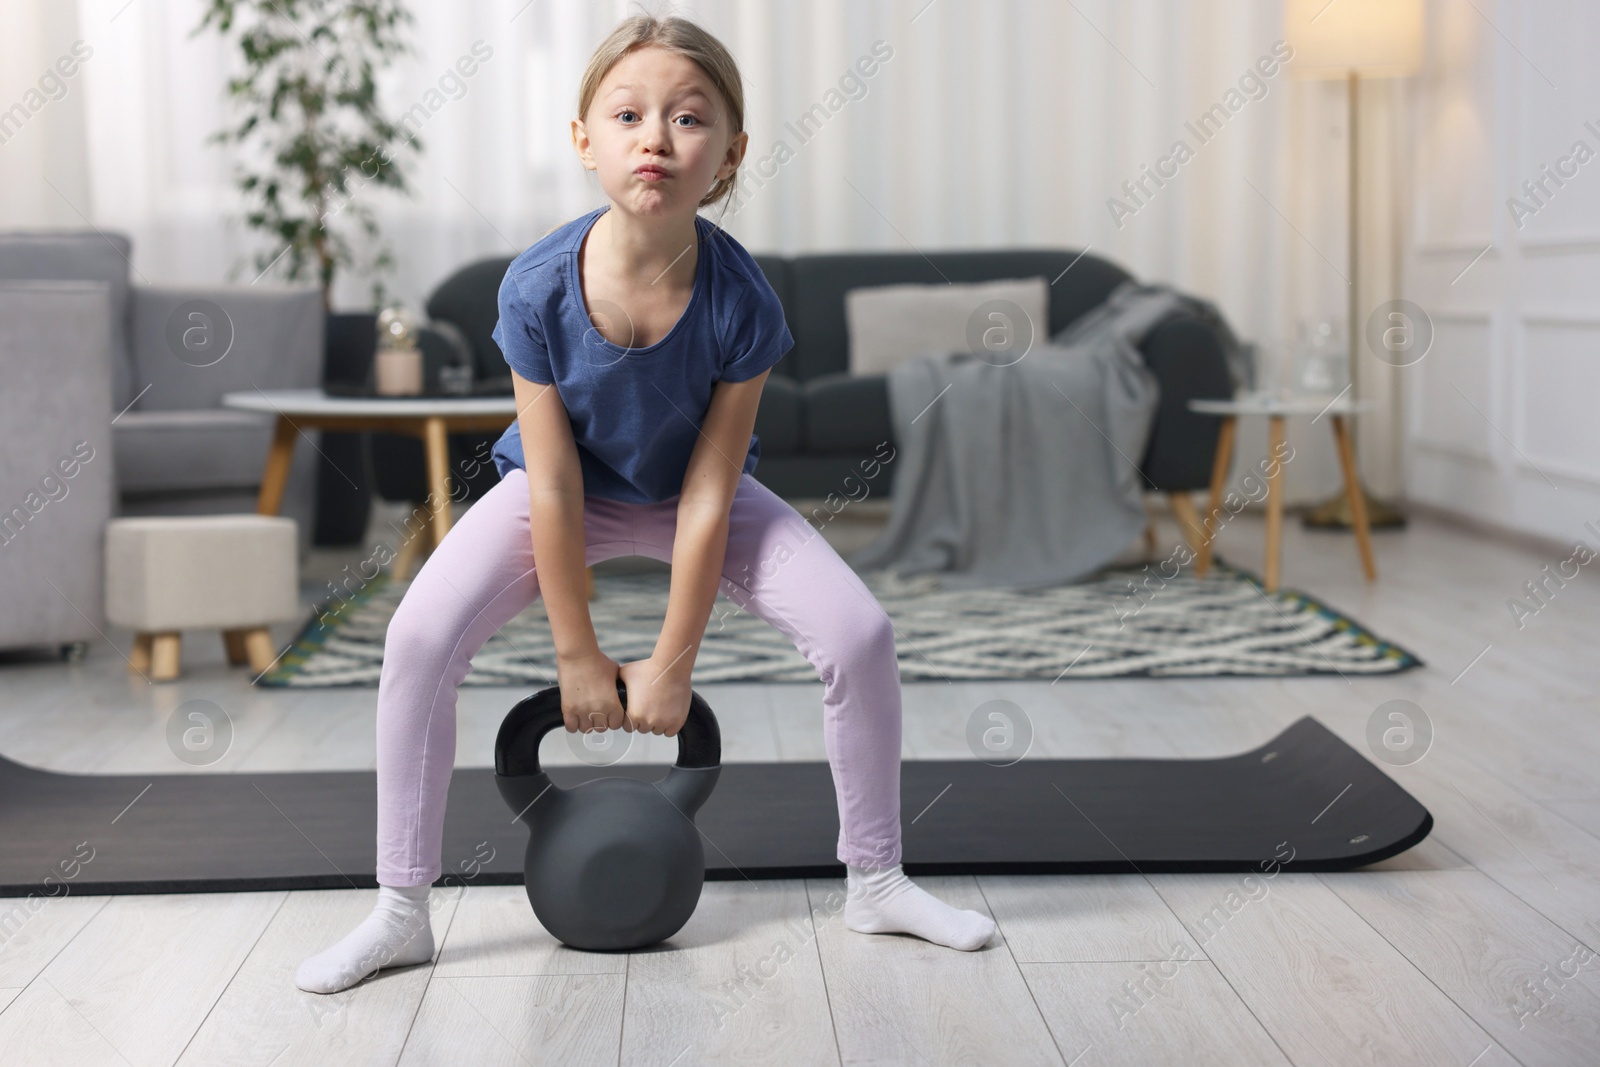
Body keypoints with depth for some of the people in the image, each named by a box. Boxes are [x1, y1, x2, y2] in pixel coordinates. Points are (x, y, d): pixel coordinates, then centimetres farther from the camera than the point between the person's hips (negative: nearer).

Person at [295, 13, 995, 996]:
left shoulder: (741, 300, -29)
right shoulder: (539, 287, -29)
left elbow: (707, 497, -23)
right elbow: (553, 486, -22)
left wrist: (673, 666, -18)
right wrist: (578, 657, -16)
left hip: (692, 490, 1)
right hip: (566, 489, 0)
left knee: (860, 633, -15)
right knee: (419, 640, -21)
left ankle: (876, 883, 7)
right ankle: (402, 914, -5)